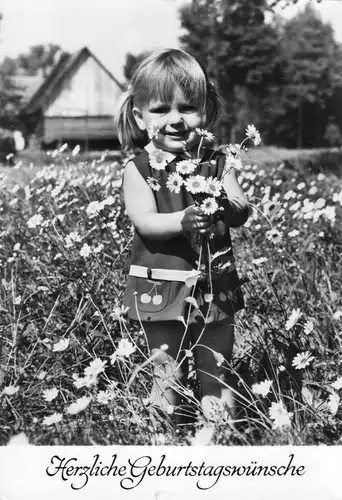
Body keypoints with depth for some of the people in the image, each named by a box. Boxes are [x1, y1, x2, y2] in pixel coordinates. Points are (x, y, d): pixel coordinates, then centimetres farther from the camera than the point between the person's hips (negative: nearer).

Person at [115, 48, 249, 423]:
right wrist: (184, 220, -35)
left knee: (218, 371, 12)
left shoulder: (216, 162, 2)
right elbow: (145, 222, -17)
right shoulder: (138, 169, -5)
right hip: (162, 289, -2)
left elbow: (241, 212, -6)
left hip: (215, 286, 2)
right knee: (167, 378, 7)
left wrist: (224, 206, -29)